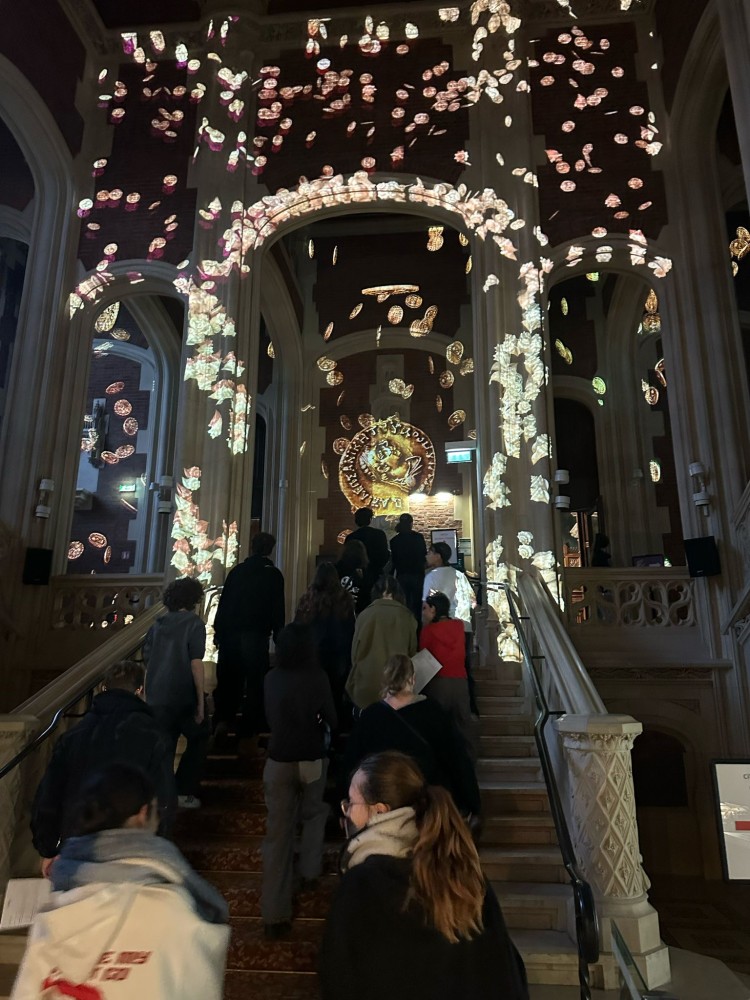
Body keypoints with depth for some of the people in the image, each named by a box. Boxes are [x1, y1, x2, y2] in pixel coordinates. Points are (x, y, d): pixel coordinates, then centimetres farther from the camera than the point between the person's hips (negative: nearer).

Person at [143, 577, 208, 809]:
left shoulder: (158, 624, 7)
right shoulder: (193, 623, -8)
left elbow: (147, 659, 11)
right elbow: (195, 664, -14)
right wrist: (201, 700, -11)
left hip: (156, 697, 5)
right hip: (184, 696, -4)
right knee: (198, 740, 15)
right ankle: (184, 792, 12)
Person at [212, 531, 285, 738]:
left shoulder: (237, 570, 6)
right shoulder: (274, 575, -3)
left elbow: (223, 603, 5)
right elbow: (278, 609, -4)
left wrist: (219, 631, 8)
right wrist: (278, 636, 1)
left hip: (231, 633, 3)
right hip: (256, 635, -3)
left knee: (228, 679, 13)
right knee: (254, 681, 4)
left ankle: (222, 720, 7)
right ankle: (249, 728, 6)